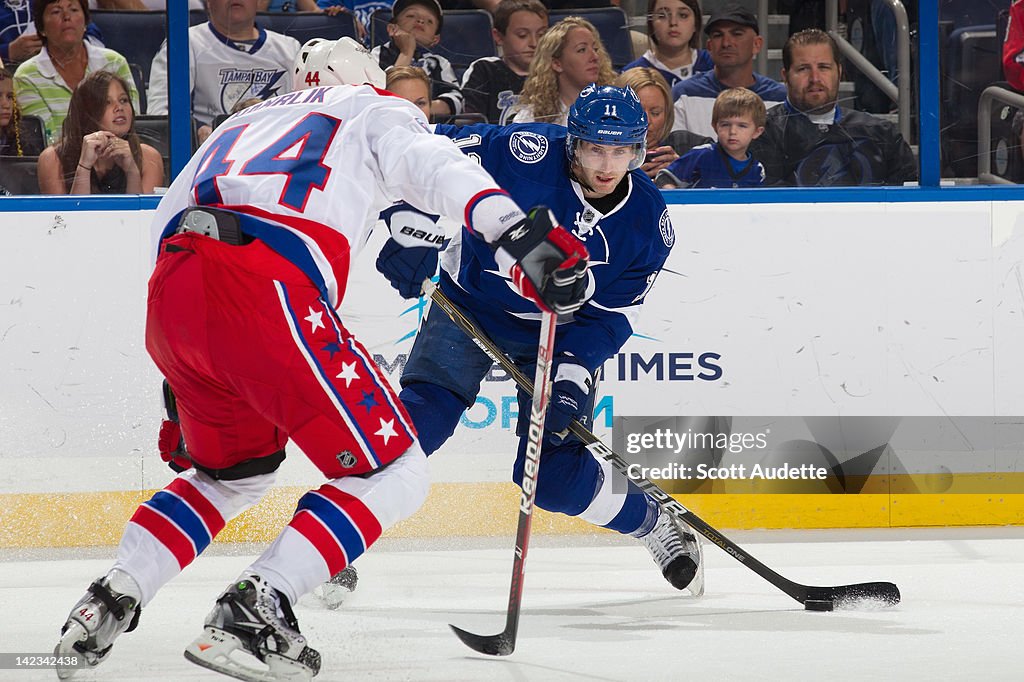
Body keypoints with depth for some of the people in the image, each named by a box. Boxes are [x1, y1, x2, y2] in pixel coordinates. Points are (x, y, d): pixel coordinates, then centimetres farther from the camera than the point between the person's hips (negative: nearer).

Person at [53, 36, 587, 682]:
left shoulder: (243, 124, 39)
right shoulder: (379, 113, 22)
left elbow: (168, 218, 34)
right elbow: (433, 166, -1)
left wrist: (185, 391, 39)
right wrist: (520, 236, -16)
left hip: (168, 298, 7)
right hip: (267, 295, -7)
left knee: (236, 469, 32)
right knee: (393, 474, 3)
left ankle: (110, 602, 17)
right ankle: (254, 608, -12)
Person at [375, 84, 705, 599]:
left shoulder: (648, 223, -15)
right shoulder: (527, 154, -25)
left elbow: (607, 318, -11)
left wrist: (571, 376, -24)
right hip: (470, 304, -1)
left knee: (555, 473, -8)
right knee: (420, 416, -22)